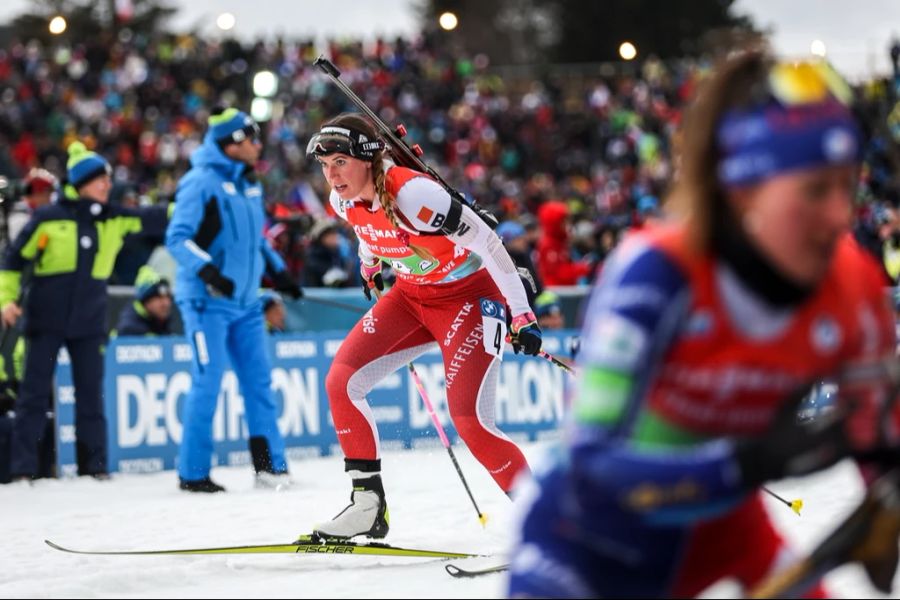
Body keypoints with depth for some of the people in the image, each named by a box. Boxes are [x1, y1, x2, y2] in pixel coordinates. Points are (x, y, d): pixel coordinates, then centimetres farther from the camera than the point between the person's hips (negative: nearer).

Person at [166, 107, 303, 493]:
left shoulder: (249, 185, 14)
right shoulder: (201, 183, -12)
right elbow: (178, 238, -17)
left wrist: (277, 272, 20)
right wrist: (207, 270, -30)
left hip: (246, 302, 8)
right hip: (207, 301, -8)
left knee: (258, 381, 7)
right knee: (208, 382, -7)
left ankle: (269, 464, 13)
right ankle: (192, 472, 0)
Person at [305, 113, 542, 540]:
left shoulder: (412, 193, -32)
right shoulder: (344, 200, -8)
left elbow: (488, 244, -27)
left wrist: (522, 317, -26)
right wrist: (369, 267, 36)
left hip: (469, 295, -8)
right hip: (411, 295, 8)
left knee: (470, 421, -17)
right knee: (341, 383, -5)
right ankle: (368, 506, 4)